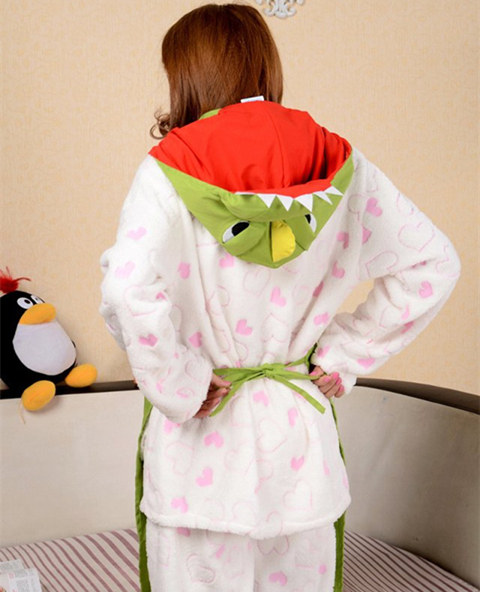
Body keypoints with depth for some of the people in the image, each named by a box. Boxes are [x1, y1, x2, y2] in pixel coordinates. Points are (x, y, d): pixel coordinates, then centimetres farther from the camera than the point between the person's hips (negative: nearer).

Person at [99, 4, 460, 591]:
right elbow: (431, 264, 1)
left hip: (201, 442, -3)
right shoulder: (338, 165, -2)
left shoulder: (170, 169, -13)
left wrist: (179, 389, -14)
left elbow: (129, 292, -29)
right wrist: (345, 354, 4)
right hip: (300, 432, 4)